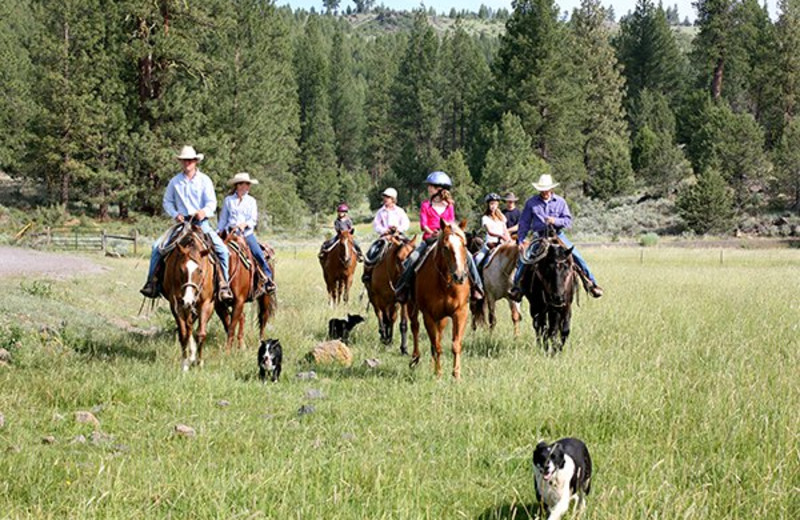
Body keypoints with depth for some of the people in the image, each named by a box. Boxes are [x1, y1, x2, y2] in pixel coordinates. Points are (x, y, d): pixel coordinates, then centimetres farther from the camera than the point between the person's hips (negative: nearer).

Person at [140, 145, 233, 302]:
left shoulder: (204, 180, 1)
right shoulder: (175, 181, 7)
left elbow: (212, 202, -6)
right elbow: (167, 201, 12)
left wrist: (205, 211, -28)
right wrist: (175, 214, -7)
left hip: (201, 223, -2)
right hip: (181, 223, 2)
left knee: (222, 249, -21)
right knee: (157, 246, -15)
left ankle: (223, 284, -12)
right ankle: (152, 282, -6)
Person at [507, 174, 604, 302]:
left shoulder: (560, 202, 4)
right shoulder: (531, 203, 4)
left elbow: (568, 221, 1)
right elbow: (524, 223, 9)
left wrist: (555, 221, -18)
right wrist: (520, 240, 3)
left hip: (558, 235, 0)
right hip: (539, 237, 0)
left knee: (577, 256, -13)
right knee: (523, 258, -19)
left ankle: (591, 283, -4)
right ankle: (517, 285, -4)